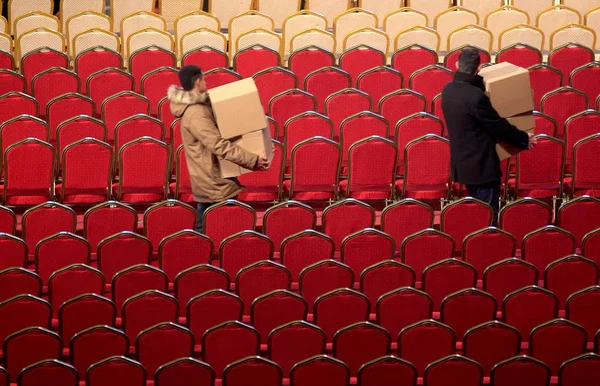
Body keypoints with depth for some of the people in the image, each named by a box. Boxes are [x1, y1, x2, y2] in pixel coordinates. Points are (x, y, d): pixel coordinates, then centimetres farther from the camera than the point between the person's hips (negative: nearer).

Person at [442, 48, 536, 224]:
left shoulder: (448, 90, -1)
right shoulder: (476, 97, -26)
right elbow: (499, 127, -17)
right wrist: (524, 139, -2)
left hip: (462, 162, 9)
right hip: (481, 164, -9)